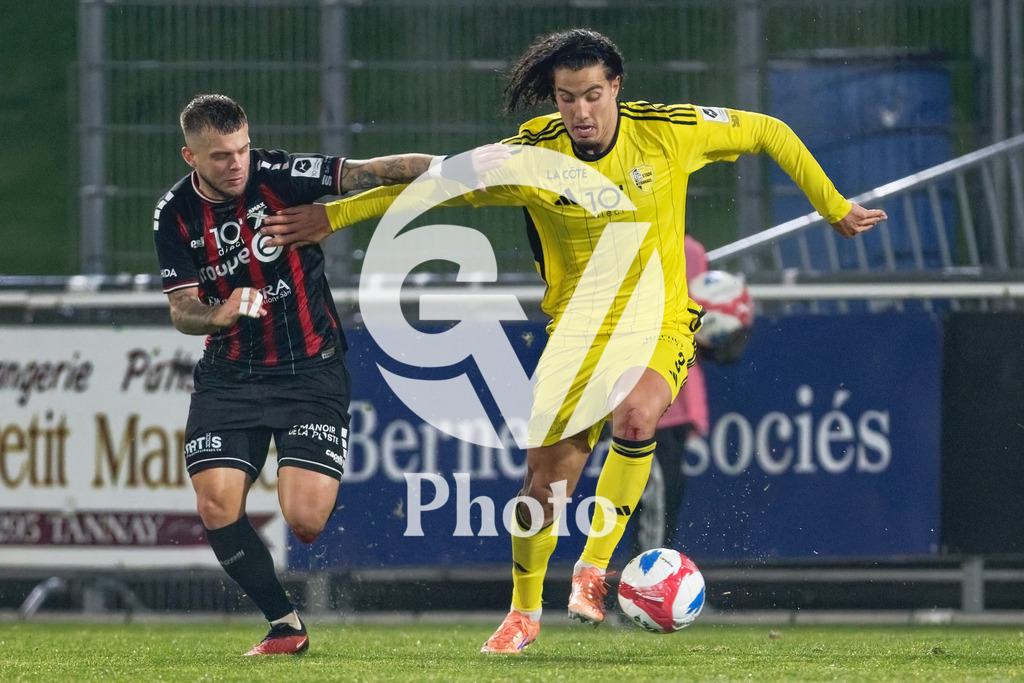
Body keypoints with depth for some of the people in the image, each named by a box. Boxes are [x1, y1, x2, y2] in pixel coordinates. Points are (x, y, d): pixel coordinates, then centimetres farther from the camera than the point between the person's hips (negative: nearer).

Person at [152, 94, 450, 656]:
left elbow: (368, 172, -18)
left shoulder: (278, 175, -12)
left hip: (310, 371, -3)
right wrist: (220, 314, -25)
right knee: (216, 505, -15)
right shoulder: (176, 215, -2)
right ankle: (284, 625, 2)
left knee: (304, 520, -15)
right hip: (229, 374, 3)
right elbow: (181, 310, -1)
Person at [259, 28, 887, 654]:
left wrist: (835, 208, 8)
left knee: (635, 417, -32)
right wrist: (334, 216, -5)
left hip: (661, 326, -1)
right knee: (547, 478, -1)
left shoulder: (669, 132, -12)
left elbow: (769, 133, 2)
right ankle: (524, 613, 24)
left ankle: (594, 569, -18)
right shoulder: (532, 156, -12)